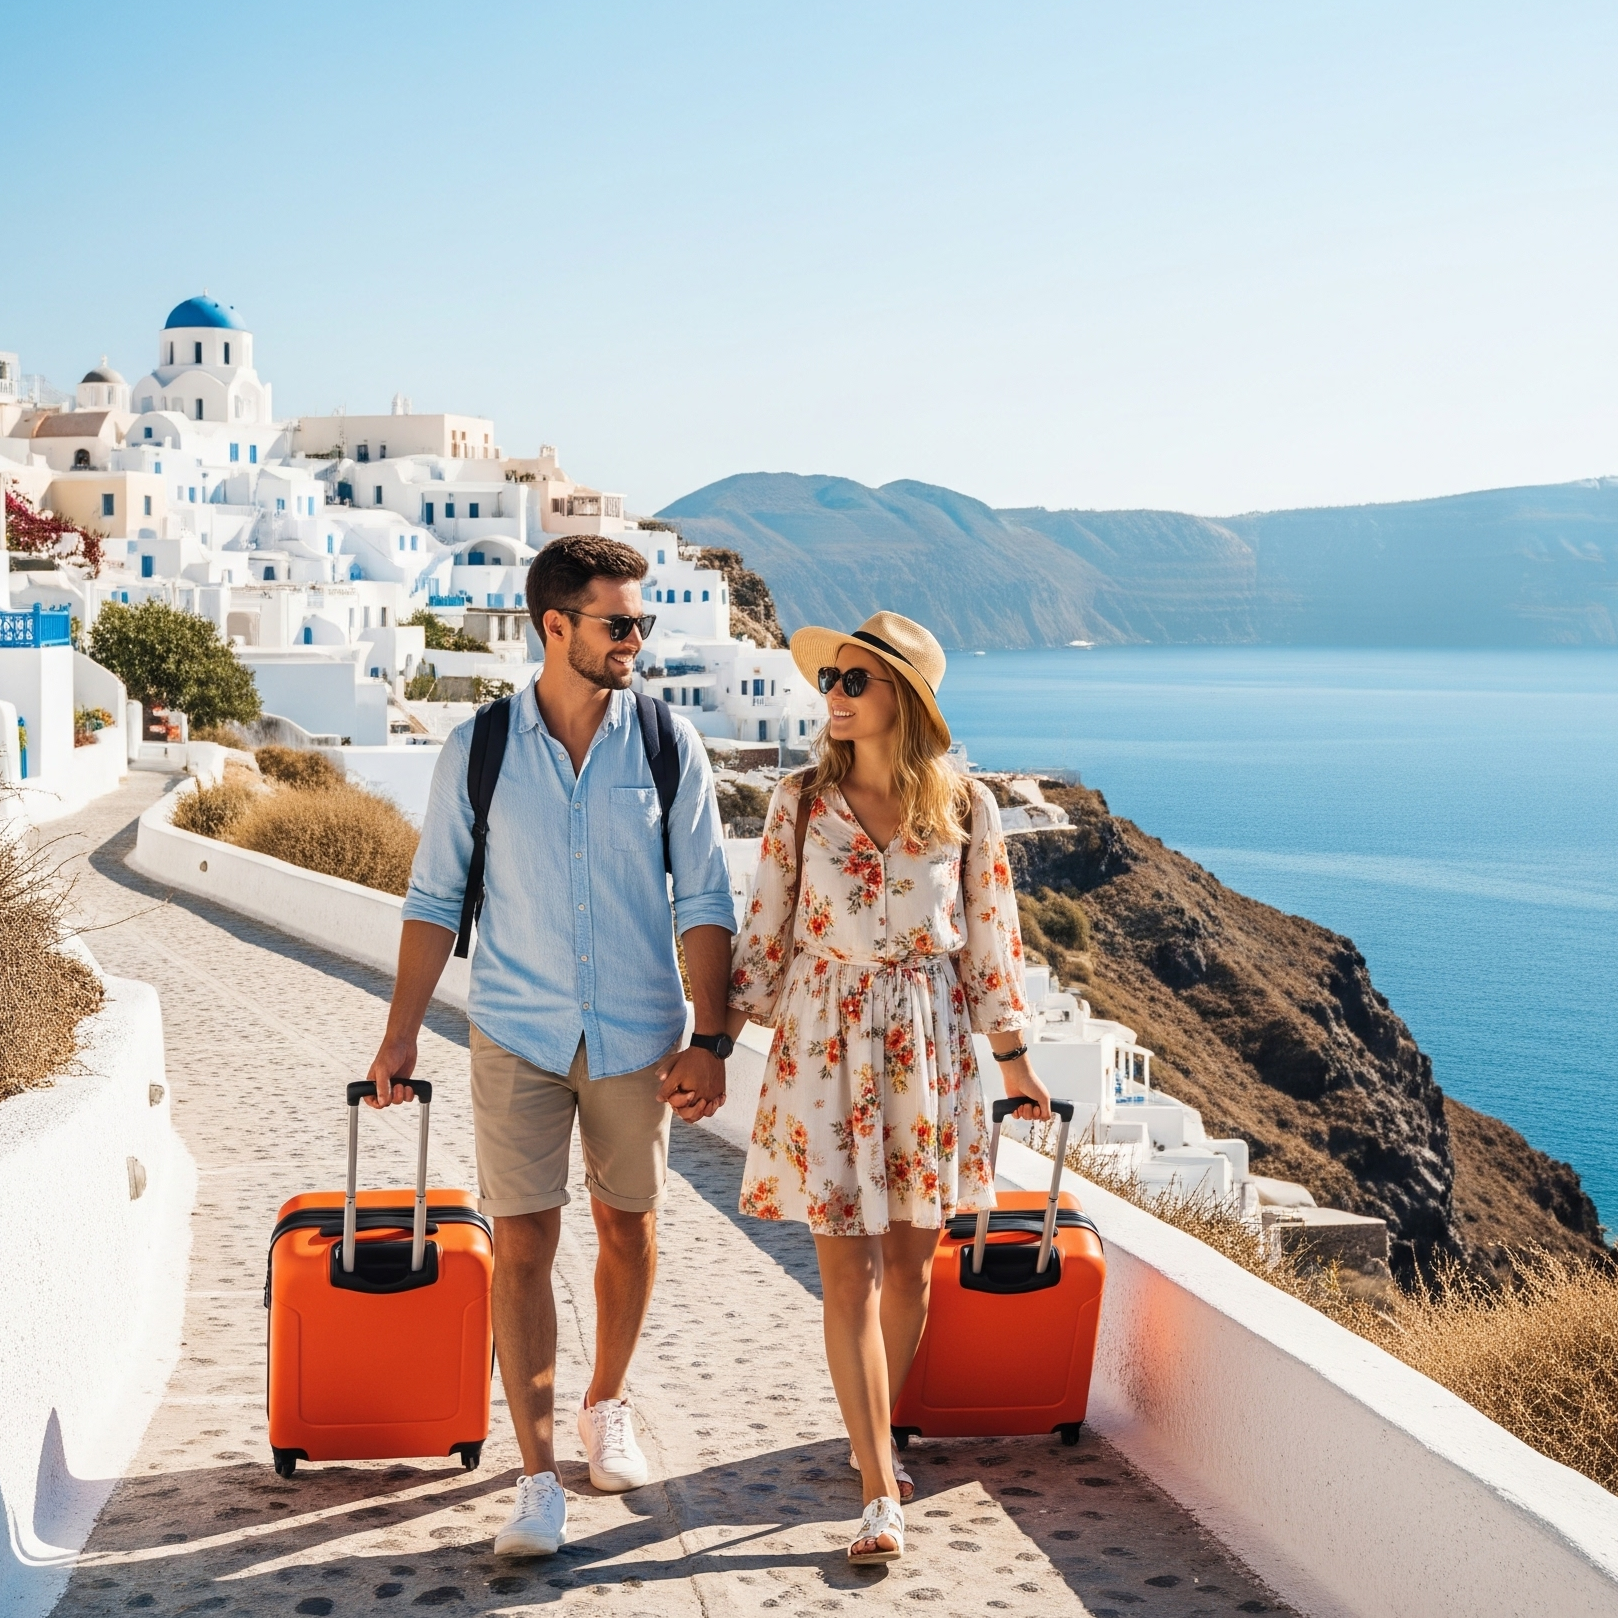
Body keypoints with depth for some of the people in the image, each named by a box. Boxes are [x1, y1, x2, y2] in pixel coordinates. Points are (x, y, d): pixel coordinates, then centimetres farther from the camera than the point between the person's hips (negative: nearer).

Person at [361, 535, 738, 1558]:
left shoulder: (668, 746, -4)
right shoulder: (478, 749, -4)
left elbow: (705, 901, -2)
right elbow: (436, 899, 3)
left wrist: (710, 1039, -8)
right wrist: (401, 1037, 1)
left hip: (637, 1032, 1)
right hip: (517, 1034, -1)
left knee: (628, 1223, 13)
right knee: (523, 1244, -2)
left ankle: (608, 1403, 38)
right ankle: (538, 1481, 5)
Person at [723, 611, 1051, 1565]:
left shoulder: (965, 806, -1)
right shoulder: (801, 802, -1)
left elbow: (990, 936, 6)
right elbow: (765, 934, 4)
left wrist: (1015, 1060, 10)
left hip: (928, 1045, 1)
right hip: (823, 1043, -1)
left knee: (910, 1263, 10)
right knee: (849, 1272, -4)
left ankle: (875, 1436, 33)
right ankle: (882, 1495, 1)